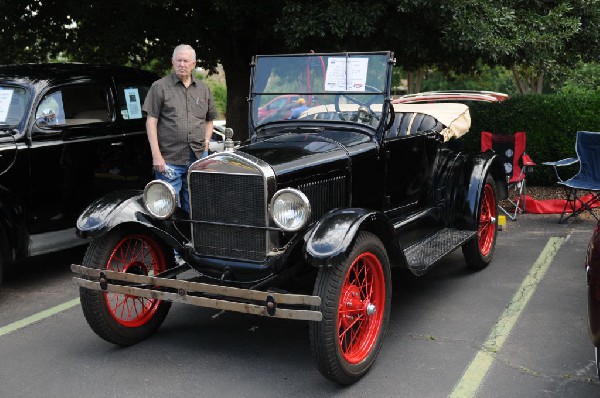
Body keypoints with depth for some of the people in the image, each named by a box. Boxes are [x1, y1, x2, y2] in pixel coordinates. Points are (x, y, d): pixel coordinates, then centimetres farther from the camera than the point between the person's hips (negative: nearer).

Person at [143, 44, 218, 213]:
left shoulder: (203, 89, 13)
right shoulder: (160, 87, 0)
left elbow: (209, 120, 24)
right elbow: (151, 121, -4)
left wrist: (206, 142, 7)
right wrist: (156, 156, -11)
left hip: (198, 158, 4)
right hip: (169, 159, -4)